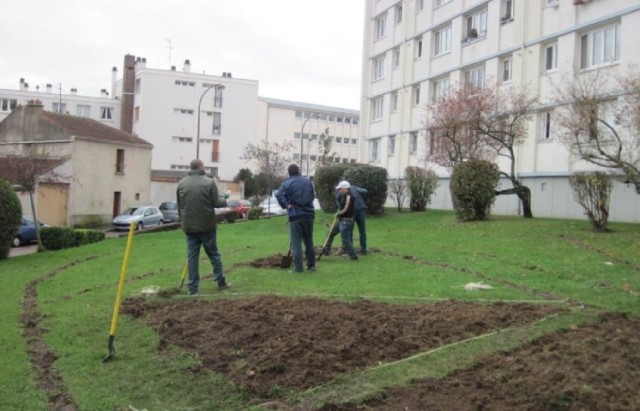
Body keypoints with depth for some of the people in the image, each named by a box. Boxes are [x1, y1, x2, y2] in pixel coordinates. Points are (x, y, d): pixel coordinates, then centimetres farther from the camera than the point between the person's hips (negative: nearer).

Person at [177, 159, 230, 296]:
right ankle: (221, 282, 15)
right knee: (213, 253, 10)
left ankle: (192, 288, 6)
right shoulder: (209, 182, -9)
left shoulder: (181, 184, 3)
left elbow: (179, 207, 9)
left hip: (189, 226, 3)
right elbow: (216, 202, -7)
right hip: (207, 225, -3)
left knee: (192, 256, 6)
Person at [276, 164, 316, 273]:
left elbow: (278, 195, -22)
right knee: (309, 241, 15)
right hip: (309, 214, 4)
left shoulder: (286, 183, -5)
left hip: (295, 216, -4)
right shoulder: (308, 182, 9)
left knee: (296, 242, 0)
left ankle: (298, 267, -1)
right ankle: (311, 264, 19)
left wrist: (286, 205, -13)